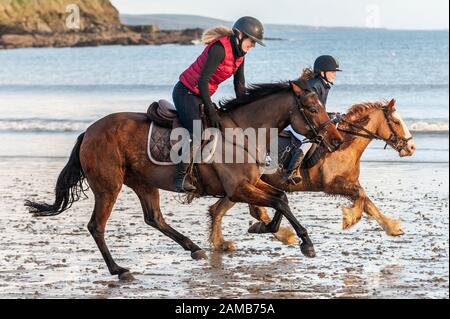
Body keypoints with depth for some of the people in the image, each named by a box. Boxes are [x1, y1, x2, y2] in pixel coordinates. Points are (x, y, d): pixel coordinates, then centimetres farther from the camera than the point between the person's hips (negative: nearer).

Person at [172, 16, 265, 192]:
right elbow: (202, 80, -25)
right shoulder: (220, 48, -23)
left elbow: (239, 87, 14)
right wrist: (211, 111, -23)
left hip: (202, 95, 10)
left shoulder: (239, 55, 5)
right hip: (186, 93, -10)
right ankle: (181, 178, -23)